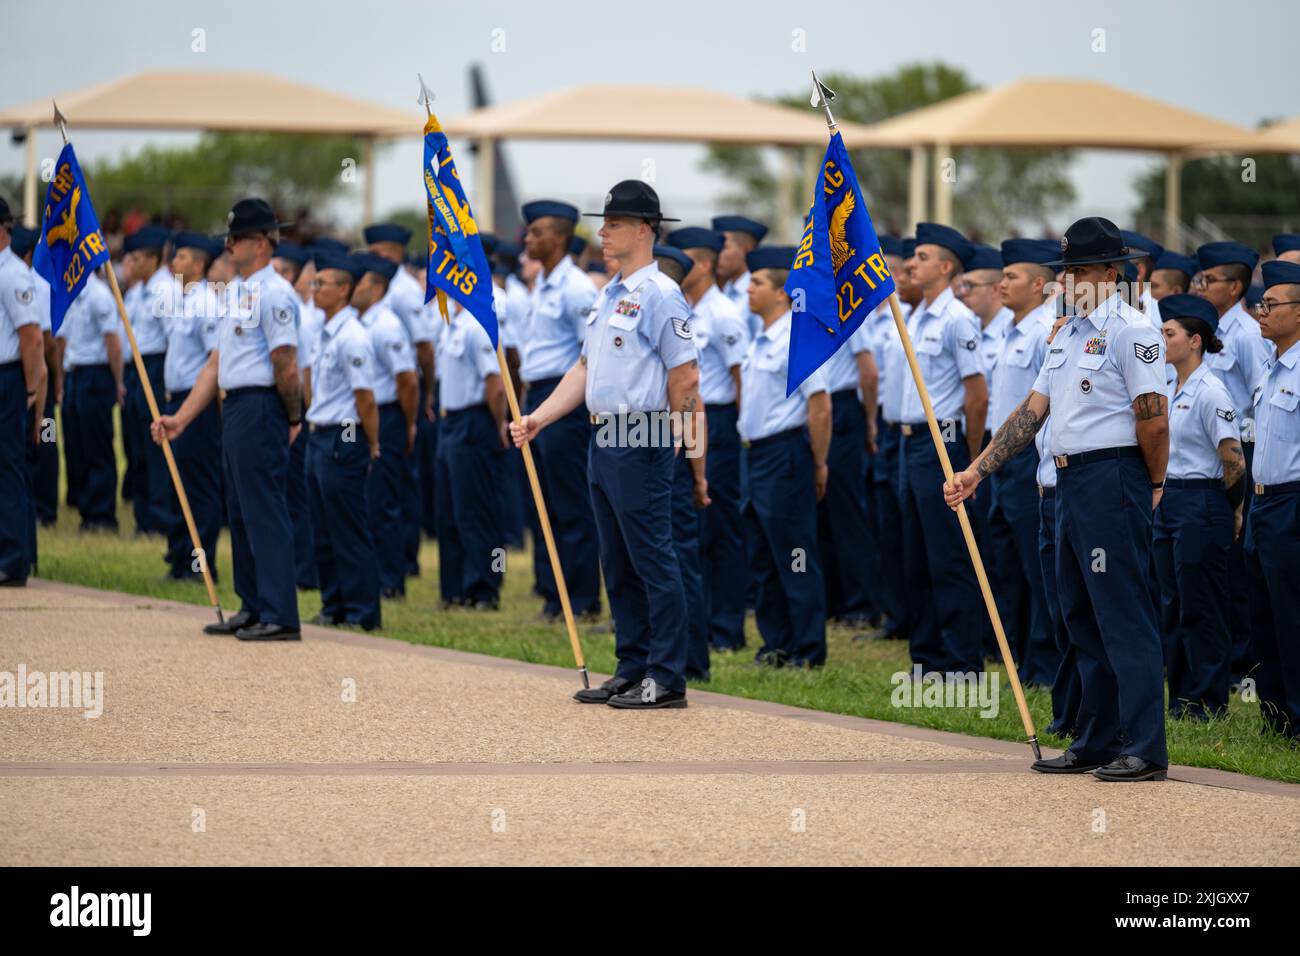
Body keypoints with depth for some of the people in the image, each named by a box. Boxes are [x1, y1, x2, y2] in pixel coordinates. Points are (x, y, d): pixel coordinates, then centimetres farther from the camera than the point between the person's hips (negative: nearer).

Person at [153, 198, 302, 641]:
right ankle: (253, 608, 21)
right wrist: (181, 418, 14)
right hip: (234, 407, 10)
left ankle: (280, 616, -8)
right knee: (240, 512, 14)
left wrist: (292, 419, -8)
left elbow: (286, 366, -18)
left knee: (265, 512, -9)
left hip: (261, 408, -10)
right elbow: (216, 363, 18)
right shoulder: (234, 292, 17)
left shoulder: (273, 293, -14)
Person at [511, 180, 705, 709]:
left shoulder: (659, 294, -12)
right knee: (617, 564, 12)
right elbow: (586, 368, 21)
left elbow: (685, 378, -13)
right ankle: (632, 670, 19)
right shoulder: (608, 295, 17)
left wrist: (696, 461, -11)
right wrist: (538, 418, 10)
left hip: (642, 442, -10)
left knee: (653, 560, -7)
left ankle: (667, 678, -4)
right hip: (603, 441, 10)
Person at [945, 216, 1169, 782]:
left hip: (1114, 480, -10)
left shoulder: (1130, 330, -11)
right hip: (1071, 481, 10)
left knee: (1124, 614, -9)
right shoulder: (1067, 334, 18)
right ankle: (1097, 743, 19)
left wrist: (1153, 486, -4)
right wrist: (975, 473, 12)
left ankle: (1145, 750, -9)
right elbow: (1032, 412, 17)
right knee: (1083, 619, 12)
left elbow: (1153, 418, -15)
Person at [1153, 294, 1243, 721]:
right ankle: (1181, 698, 16)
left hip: (1201, 505, -9)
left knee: (1201, 607, -4)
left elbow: (1234, 461, -14)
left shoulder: (1210, 392, -14)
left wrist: (1229, 510, -4)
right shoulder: (1169, 389, 12)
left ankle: (1208, 701, 2)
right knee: (1172, 606, 10)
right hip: (1168, 502, 9)